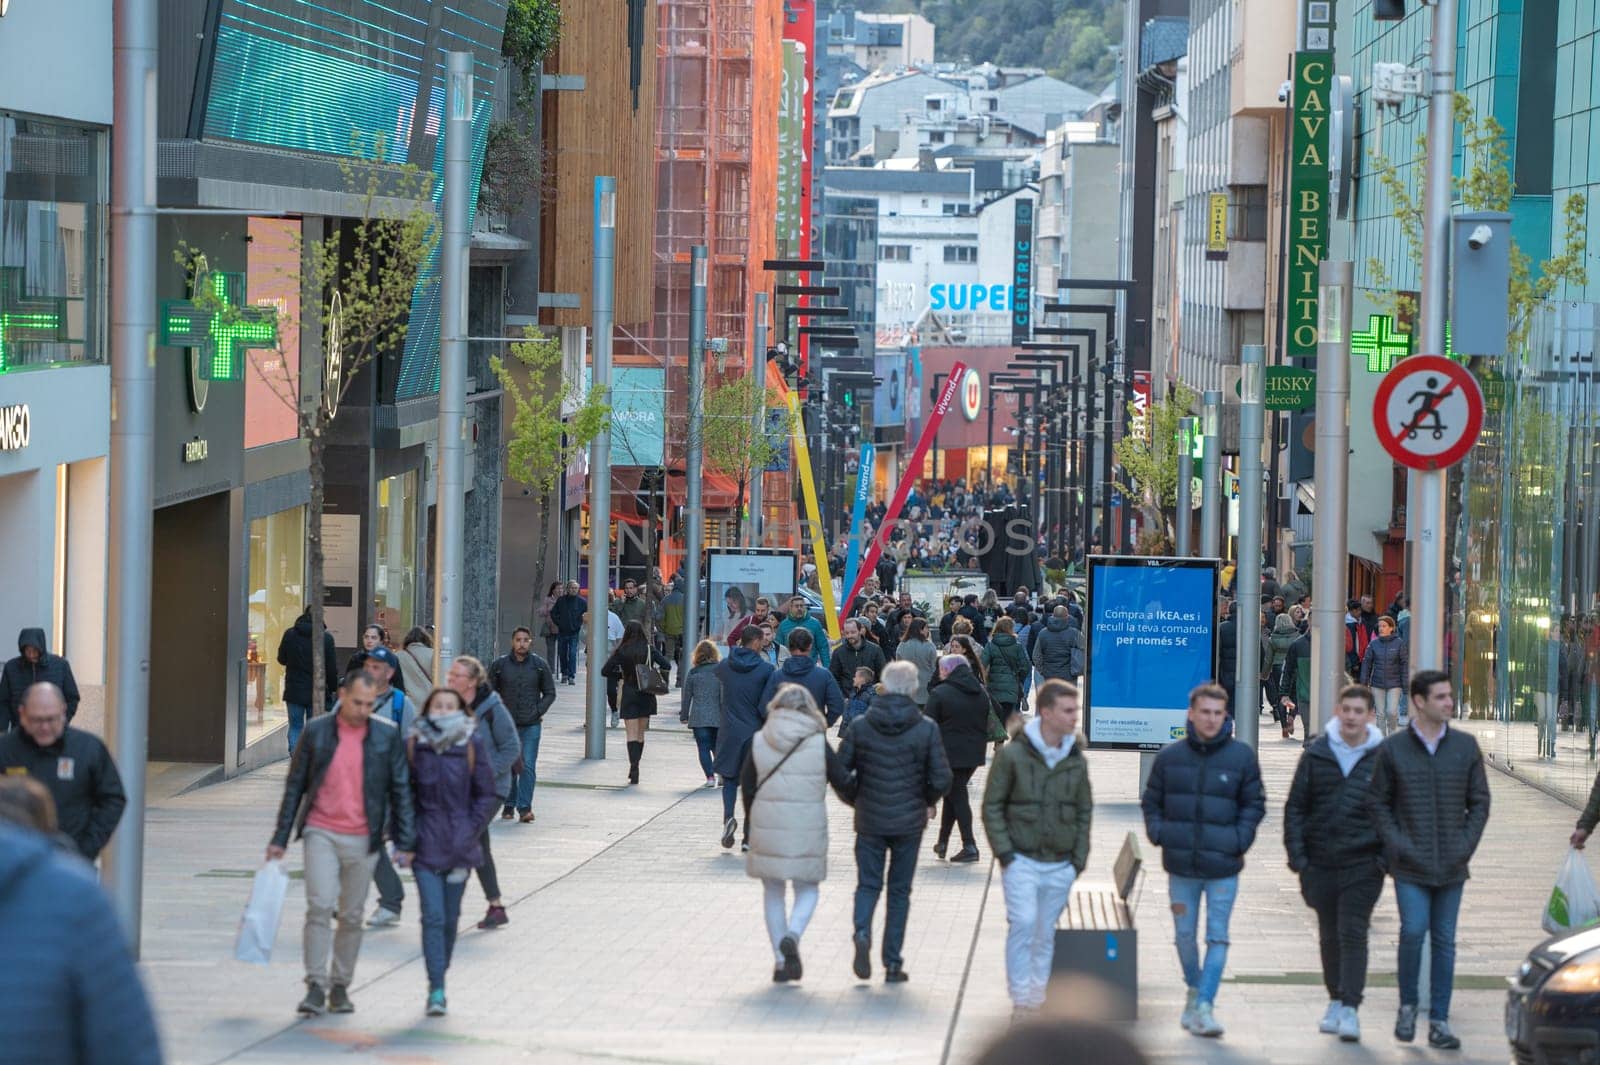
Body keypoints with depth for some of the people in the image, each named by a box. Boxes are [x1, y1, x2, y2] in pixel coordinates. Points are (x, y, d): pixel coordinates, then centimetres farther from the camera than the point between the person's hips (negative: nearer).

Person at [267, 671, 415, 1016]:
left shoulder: (387, 736, 2)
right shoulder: (316, 731, 1)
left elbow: (400, 790, 6)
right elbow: (295, 786, 6)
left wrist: (404, 842, 1)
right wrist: (280, 838, 4)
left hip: (363, 839, 1)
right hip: (321, 833, -1)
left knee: (352, 916, 8)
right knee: (319, 907, -13)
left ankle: (340, 986, 19)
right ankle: (315, 986, -10)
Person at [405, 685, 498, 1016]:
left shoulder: (473, 745, -2)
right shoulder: (413, 744, -1)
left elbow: (487, 795, 3)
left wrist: (469, 831, -4)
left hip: (460, 847, 1)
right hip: (425, 845, -1)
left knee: (450, 918, 9)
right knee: (433, 917, -10)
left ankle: (438, 984, 25)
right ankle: (437, 989, -12)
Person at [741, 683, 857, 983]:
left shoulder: (759, 741, 0)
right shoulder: (819, 744, -6)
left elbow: (747, 784, 4)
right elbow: (843, 781, -3)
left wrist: (751, 818, 17)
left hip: (767, 825, 2)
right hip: (807, 829, -2)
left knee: (773, 891, 13)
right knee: (807, 888, 12)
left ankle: (781, 961, 12)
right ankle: (792, 936, -17)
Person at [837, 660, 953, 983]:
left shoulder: (861, 727, -4)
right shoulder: (926, 729, -7)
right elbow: (941, 779, -8)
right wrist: (927, 802, 13)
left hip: (869, 821, 0)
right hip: (909, 822, 0)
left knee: (868, 884, 11)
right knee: (899, 890, 10)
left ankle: (862, 932, -19)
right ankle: (892, 963, 9)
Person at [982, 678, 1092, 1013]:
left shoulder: (1076, 760, 6)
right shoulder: (1013, 755, -7)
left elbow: (1084, 811, 14)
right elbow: (992, 806, -2)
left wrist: (1079, 858, 6)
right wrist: (1005, 853, -9)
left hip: (1060, 865, 4)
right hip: (1022, 860, -4)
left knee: (1047, 932, 8)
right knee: (1024, 922, -16)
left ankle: (1039, 990, 19)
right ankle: (1020, 990, -7)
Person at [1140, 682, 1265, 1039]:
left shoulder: (1241, 757, -2)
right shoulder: (1170, 756, 2)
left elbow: (1254, 805, 5)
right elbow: (1151, 801, 13)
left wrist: (1238, 841, -7)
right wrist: (1158, 833, -2)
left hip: (1223, 866, -2)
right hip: (1181, 865, 2)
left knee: (1217, 938, -5)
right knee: (1185, 935, 13)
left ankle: (1204, 1006, -6)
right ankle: (1194, 990, 33)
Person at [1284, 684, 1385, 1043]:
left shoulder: (1383, 757, -2)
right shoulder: (1317, 754, 3)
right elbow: (1295, 807, 6)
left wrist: (1387, 856, -4)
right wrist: (1297, 856, -1)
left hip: (1363, 864, -3)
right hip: (1320, 862, 3)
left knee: (1353, 933, -11)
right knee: (1330, 936, 13)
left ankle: (1350, 1008, -13)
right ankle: (1336, 1001, 27)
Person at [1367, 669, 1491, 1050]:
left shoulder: (1466, 746, 5)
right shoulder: (1393, 749, -1)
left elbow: (1479, 801, 9)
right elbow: (1378, 803, 4)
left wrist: (1466, 845, -2)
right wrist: (1396, 844, -7)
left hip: (1452, 864, 2)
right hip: (1410, 864, -2)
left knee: (1444, 941, 5)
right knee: (1413, 931, -14)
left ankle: (1439, 1021, 10)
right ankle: (1407, 1005, 6)